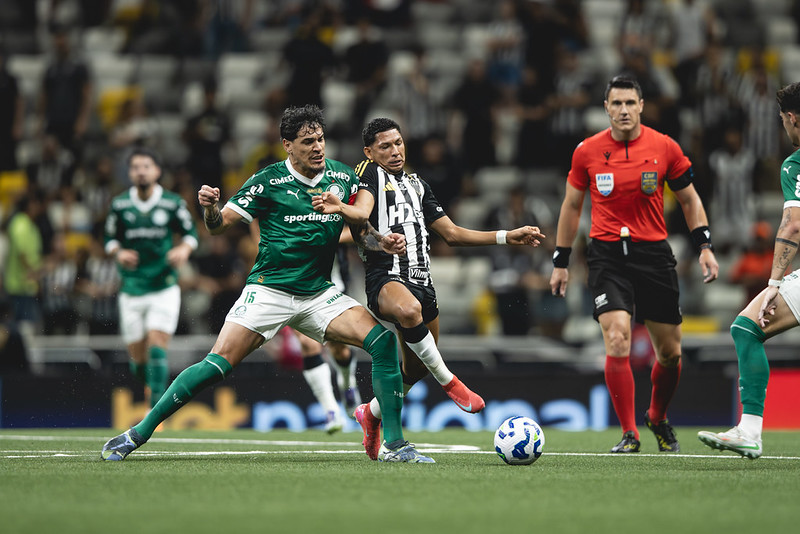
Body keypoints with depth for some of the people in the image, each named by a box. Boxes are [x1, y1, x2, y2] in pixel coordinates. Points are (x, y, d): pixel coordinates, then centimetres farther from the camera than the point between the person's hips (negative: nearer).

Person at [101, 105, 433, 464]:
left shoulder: (343, 177, 4)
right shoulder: (268, 181, -7)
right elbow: (219, 225, -6)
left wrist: (383, 242, -7)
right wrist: (210, 208, -28)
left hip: (319, 293, 4)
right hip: (268, 291, -4)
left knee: (383, 341, -16)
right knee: (219, 364, -17)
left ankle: (393, 445, -9)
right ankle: (138, 433, -6)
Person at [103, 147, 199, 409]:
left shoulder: (172, 203, -2)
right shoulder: (120, 204, 2)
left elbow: (191, 232, 7)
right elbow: (110, 238, 11)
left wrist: (184, 249, -14)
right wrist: (119, 253, -10)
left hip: (164, 287, -2)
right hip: (131, 289, 2)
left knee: (156, 347, -17)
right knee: (138, 356, 4)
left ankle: (156, 407, -11)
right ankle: (152, 383, 38)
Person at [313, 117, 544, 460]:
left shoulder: (417, 184, 23)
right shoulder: (369, 173, 3)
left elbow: (451, 233, 24)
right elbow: (363, 210, -17)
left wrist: (507, 237, 20)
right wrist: (340, 207, -41)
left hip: (421, 279, 7)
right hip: (385, 275, -7)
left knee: (417, 367, 12)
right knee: (409, 309, -41)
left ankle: (371, 413, 39)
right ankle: (448, 382, -25)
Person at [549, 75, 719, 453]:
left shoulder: (664, 148, -1)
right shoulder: (587, 152, 0)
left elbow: (689, 199, 10)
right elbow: (571, 205, 12)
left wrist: (704, 245, 1)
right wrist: (560, 261, 12)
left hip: (654, 253, 1)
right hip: (608, 255, -1)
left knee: (670, 353, 5)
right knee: (617, 341, -18)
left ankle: (658, 418, 33)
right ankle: (629, 434, -8)